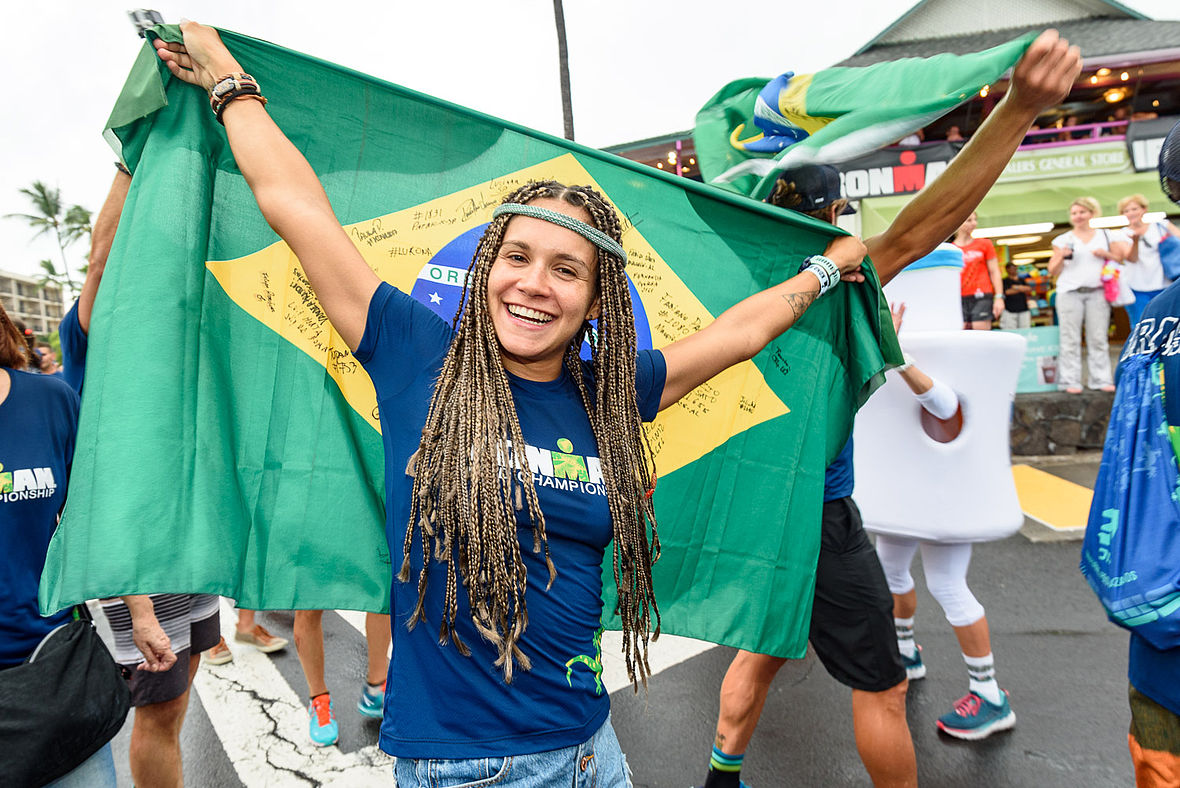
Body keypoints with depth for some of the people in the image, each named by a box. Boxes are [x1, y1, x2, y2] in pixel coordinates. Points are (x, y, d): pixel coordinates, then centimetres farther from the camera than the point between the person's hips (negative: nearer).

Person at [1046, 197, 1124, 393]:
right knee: (1071, 340, -5)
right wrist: (1062, 257, -8)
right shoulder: (1063, 240, 12)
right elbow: (1053, 271, 11)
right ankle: (1071, 381, -5)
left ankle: (1101, 379, 2)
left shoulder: (1106, 236, 14)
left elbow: (1121, 259, 15)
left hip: (1097, 292, 1)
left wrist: (1106, 254, -4)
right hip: (1069, 293, -1)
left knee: (1098, 338, -2)